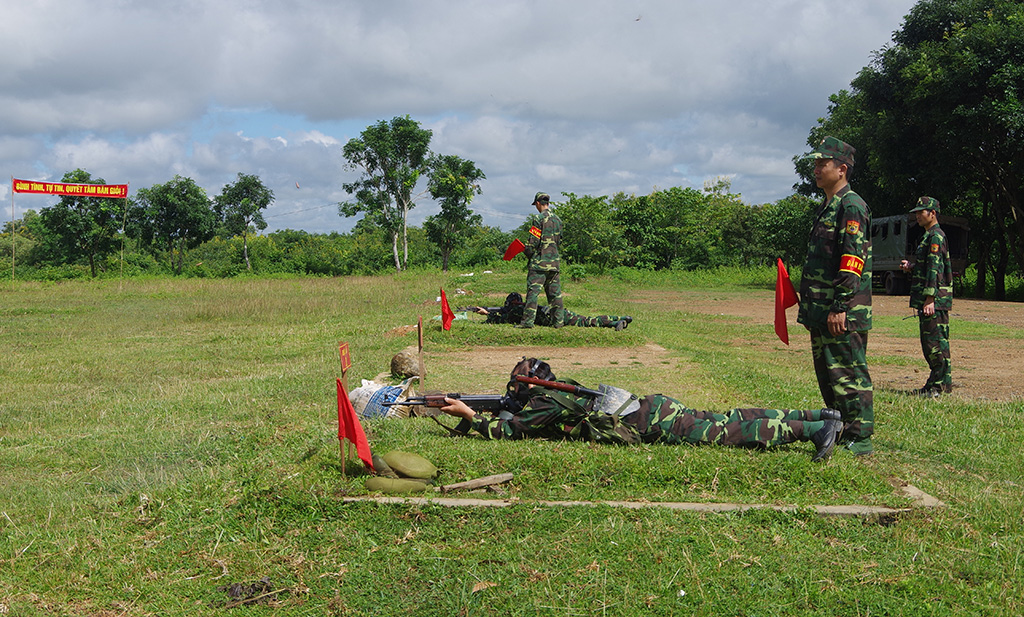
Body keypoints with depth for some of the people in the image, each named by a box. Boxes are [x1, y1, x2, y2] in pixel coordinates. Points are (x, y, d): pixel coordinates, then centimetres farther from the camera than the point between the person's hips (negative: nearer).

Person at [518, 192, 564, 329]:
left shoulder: (538, 218, -10)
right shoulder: (557, 219, 12)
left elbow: (534, 241, -12)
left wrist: (527, 252, 5)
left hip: (539, 261, -7)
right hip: (554, 261, 7)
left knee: (533, 291, -7)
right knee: (555, 292, 10)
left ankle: (528, 320, -11)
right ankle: (558, 320, 11)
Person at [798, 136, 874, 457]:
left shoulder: (851, 206, -11)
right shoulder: (826, 207, 19)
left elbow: (852, 260, -19)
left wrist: (840, 307, -22)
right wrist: (809, 305, 22)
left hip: (844, 313, -10)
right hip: (821, 310, 10)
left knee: (848, 372, -5)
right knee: (827, 373, 15)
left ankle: (860, 439, 2)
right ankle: (840, 430, 25)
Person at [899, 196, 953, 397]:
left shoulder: (935, 236, -12)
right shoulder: (929, 236, 19)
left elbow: (934, 268, -20)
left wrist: (929, 299, -24)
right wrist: (912, 266, 11)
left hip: (935, 299, -10)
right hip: (928, 299, 10)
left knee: (935, 342, -8)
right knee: (928, 341, 12)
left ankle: (941, 384, -4)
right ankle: (937, 381, 18)